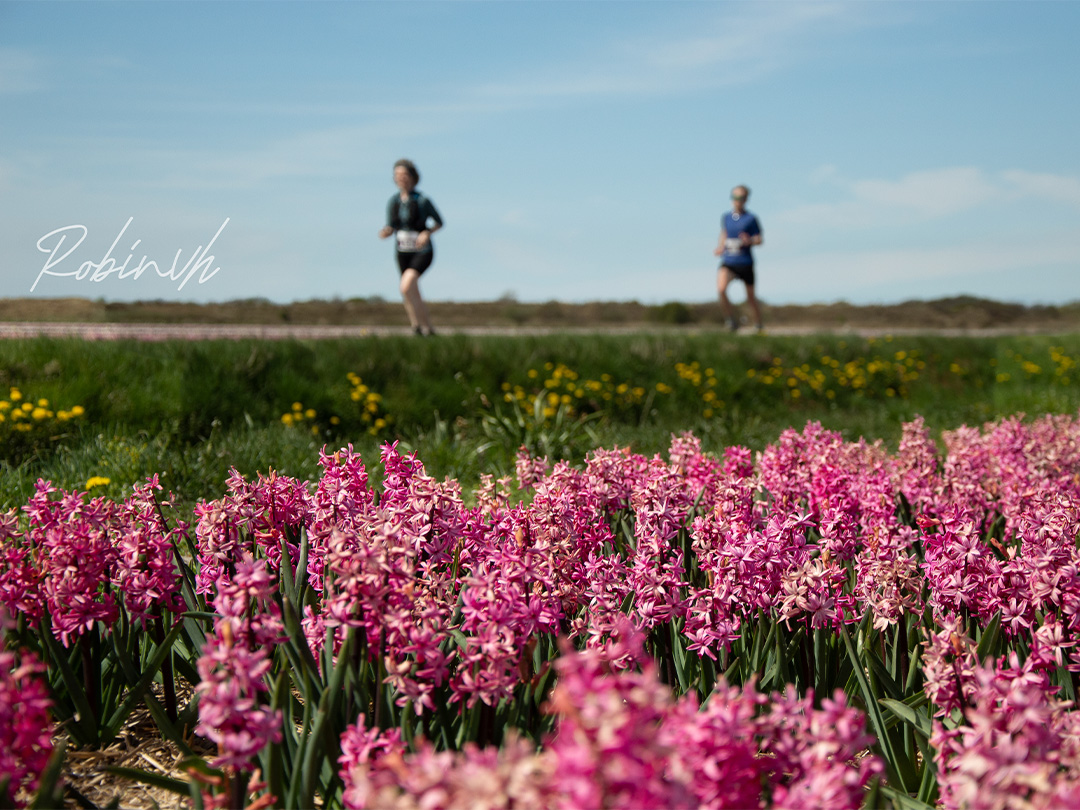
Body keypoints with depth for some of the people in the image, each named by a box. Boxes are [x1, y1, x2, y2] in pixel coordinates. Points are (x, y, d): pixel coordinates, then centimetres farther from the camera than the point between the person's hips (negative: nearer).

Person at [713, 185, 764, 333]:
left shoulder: (751, 219, -3)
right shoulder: (726, 217, 9)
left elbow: (759, 240, -2)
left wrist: (750, 241, -22)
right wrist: (720, 247, 8)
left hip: (745, 262, -2)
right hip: (727, 262, 2)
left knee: (751, 297, 9)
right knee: (721, 289, -23)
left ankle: (759, 325, 30)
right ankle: (732, 320, -6)